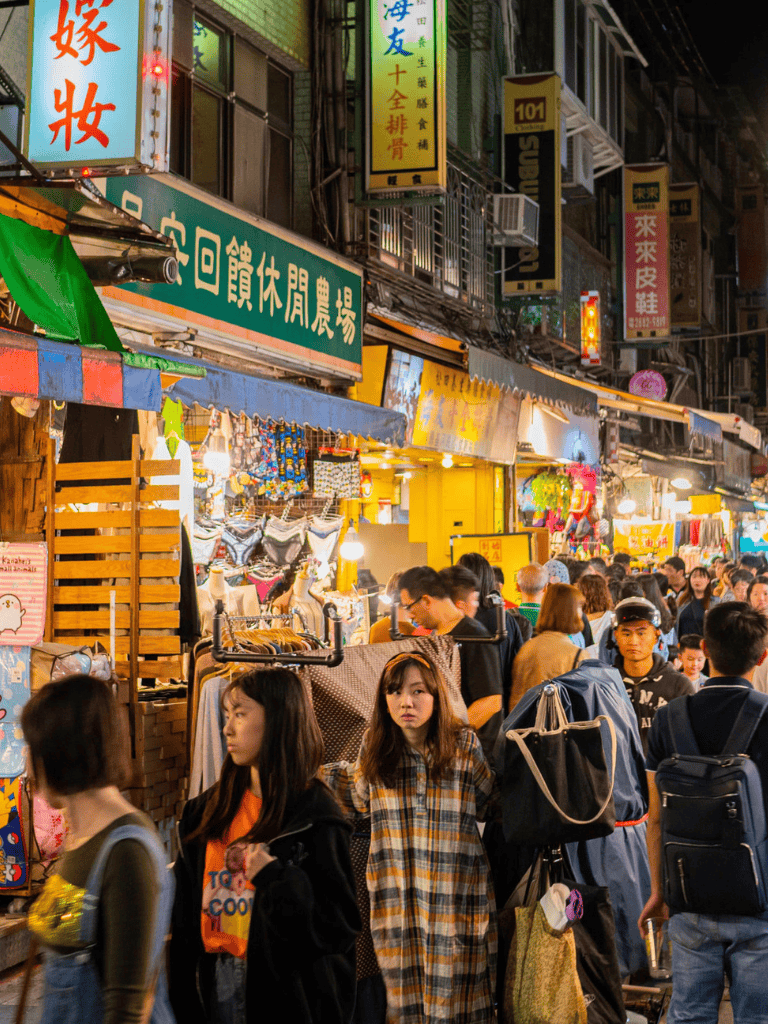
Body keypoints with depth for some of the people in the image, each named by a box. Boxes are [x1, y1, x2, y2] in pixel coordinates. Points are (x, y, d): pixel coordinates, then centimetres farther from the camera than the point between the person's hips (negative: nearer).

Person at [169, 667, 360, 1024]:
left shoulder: (313, 814, -10)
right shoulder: (208, 810, 8)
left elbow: (340, 926, -14)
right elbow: (184, 913, 12)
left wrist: (274, 877, -23)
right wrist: (182, 992, 6)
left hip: (282, 992, -5)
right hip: (212, 981, 5)